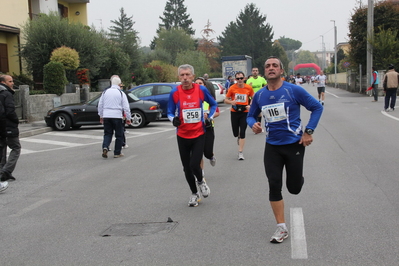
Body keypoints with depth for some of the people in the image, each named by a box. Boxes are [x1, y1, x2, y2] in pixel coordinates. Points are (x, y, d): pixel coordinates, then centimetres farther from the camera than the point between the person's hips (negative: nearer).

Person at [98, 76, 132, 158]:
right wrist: (128, 118, 3)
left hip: (106, 116, 3)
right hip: (117, 116, -3)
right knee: (119, 135, 8)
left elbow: (100, 105, 13)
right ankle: (117, 153, 10)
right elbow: (126, 107, -4)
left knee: (107, 134, 12)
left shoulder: (105, 92, 8)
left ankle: (105, 147, -12)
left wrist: (101, 116, 24)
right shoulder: (121, 93, -3)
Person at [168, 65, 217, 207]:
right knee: (186, 168, 9)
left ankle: (201, 181, 23)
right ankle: (194, 193, 34)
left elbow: (213, 104, 13)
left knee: (194, 165, -14)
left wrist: (210, 118, 1)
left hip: (199, 134, -1)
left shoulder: (201, 90, -6)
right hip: (182, 136, 1)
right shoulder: (174, 93, -8)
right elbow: (170, 112, 3)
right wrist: (173, 119, -18)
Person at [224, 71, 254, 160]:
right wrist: (231, 102, -19)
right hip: (234, 112, 1)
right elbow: (226, 100, 2)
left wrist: (250, 105, -8)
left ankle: (240, 153, 2)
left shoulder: (249, 88, -3)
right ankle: (239, 137, 47)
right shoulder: (232, 88, -4)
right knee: (235, 133, 7)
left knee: (242, 133, -6)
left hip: (245, 112, -1)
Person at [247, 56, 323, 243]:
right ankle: (281, 228, 9)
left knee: (294, 187, 5)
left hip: (294, 144, -3)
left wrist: (309, 131, -10)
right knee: (274, 186, -3)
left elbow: (317, 107, -3)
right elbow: (251, 115, 15)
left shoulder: (293, 90, -10)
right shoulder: (259, 95, 1)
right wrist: (253, 124, -9)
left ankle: (297, 177, 45)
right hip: (272, 147, 3)